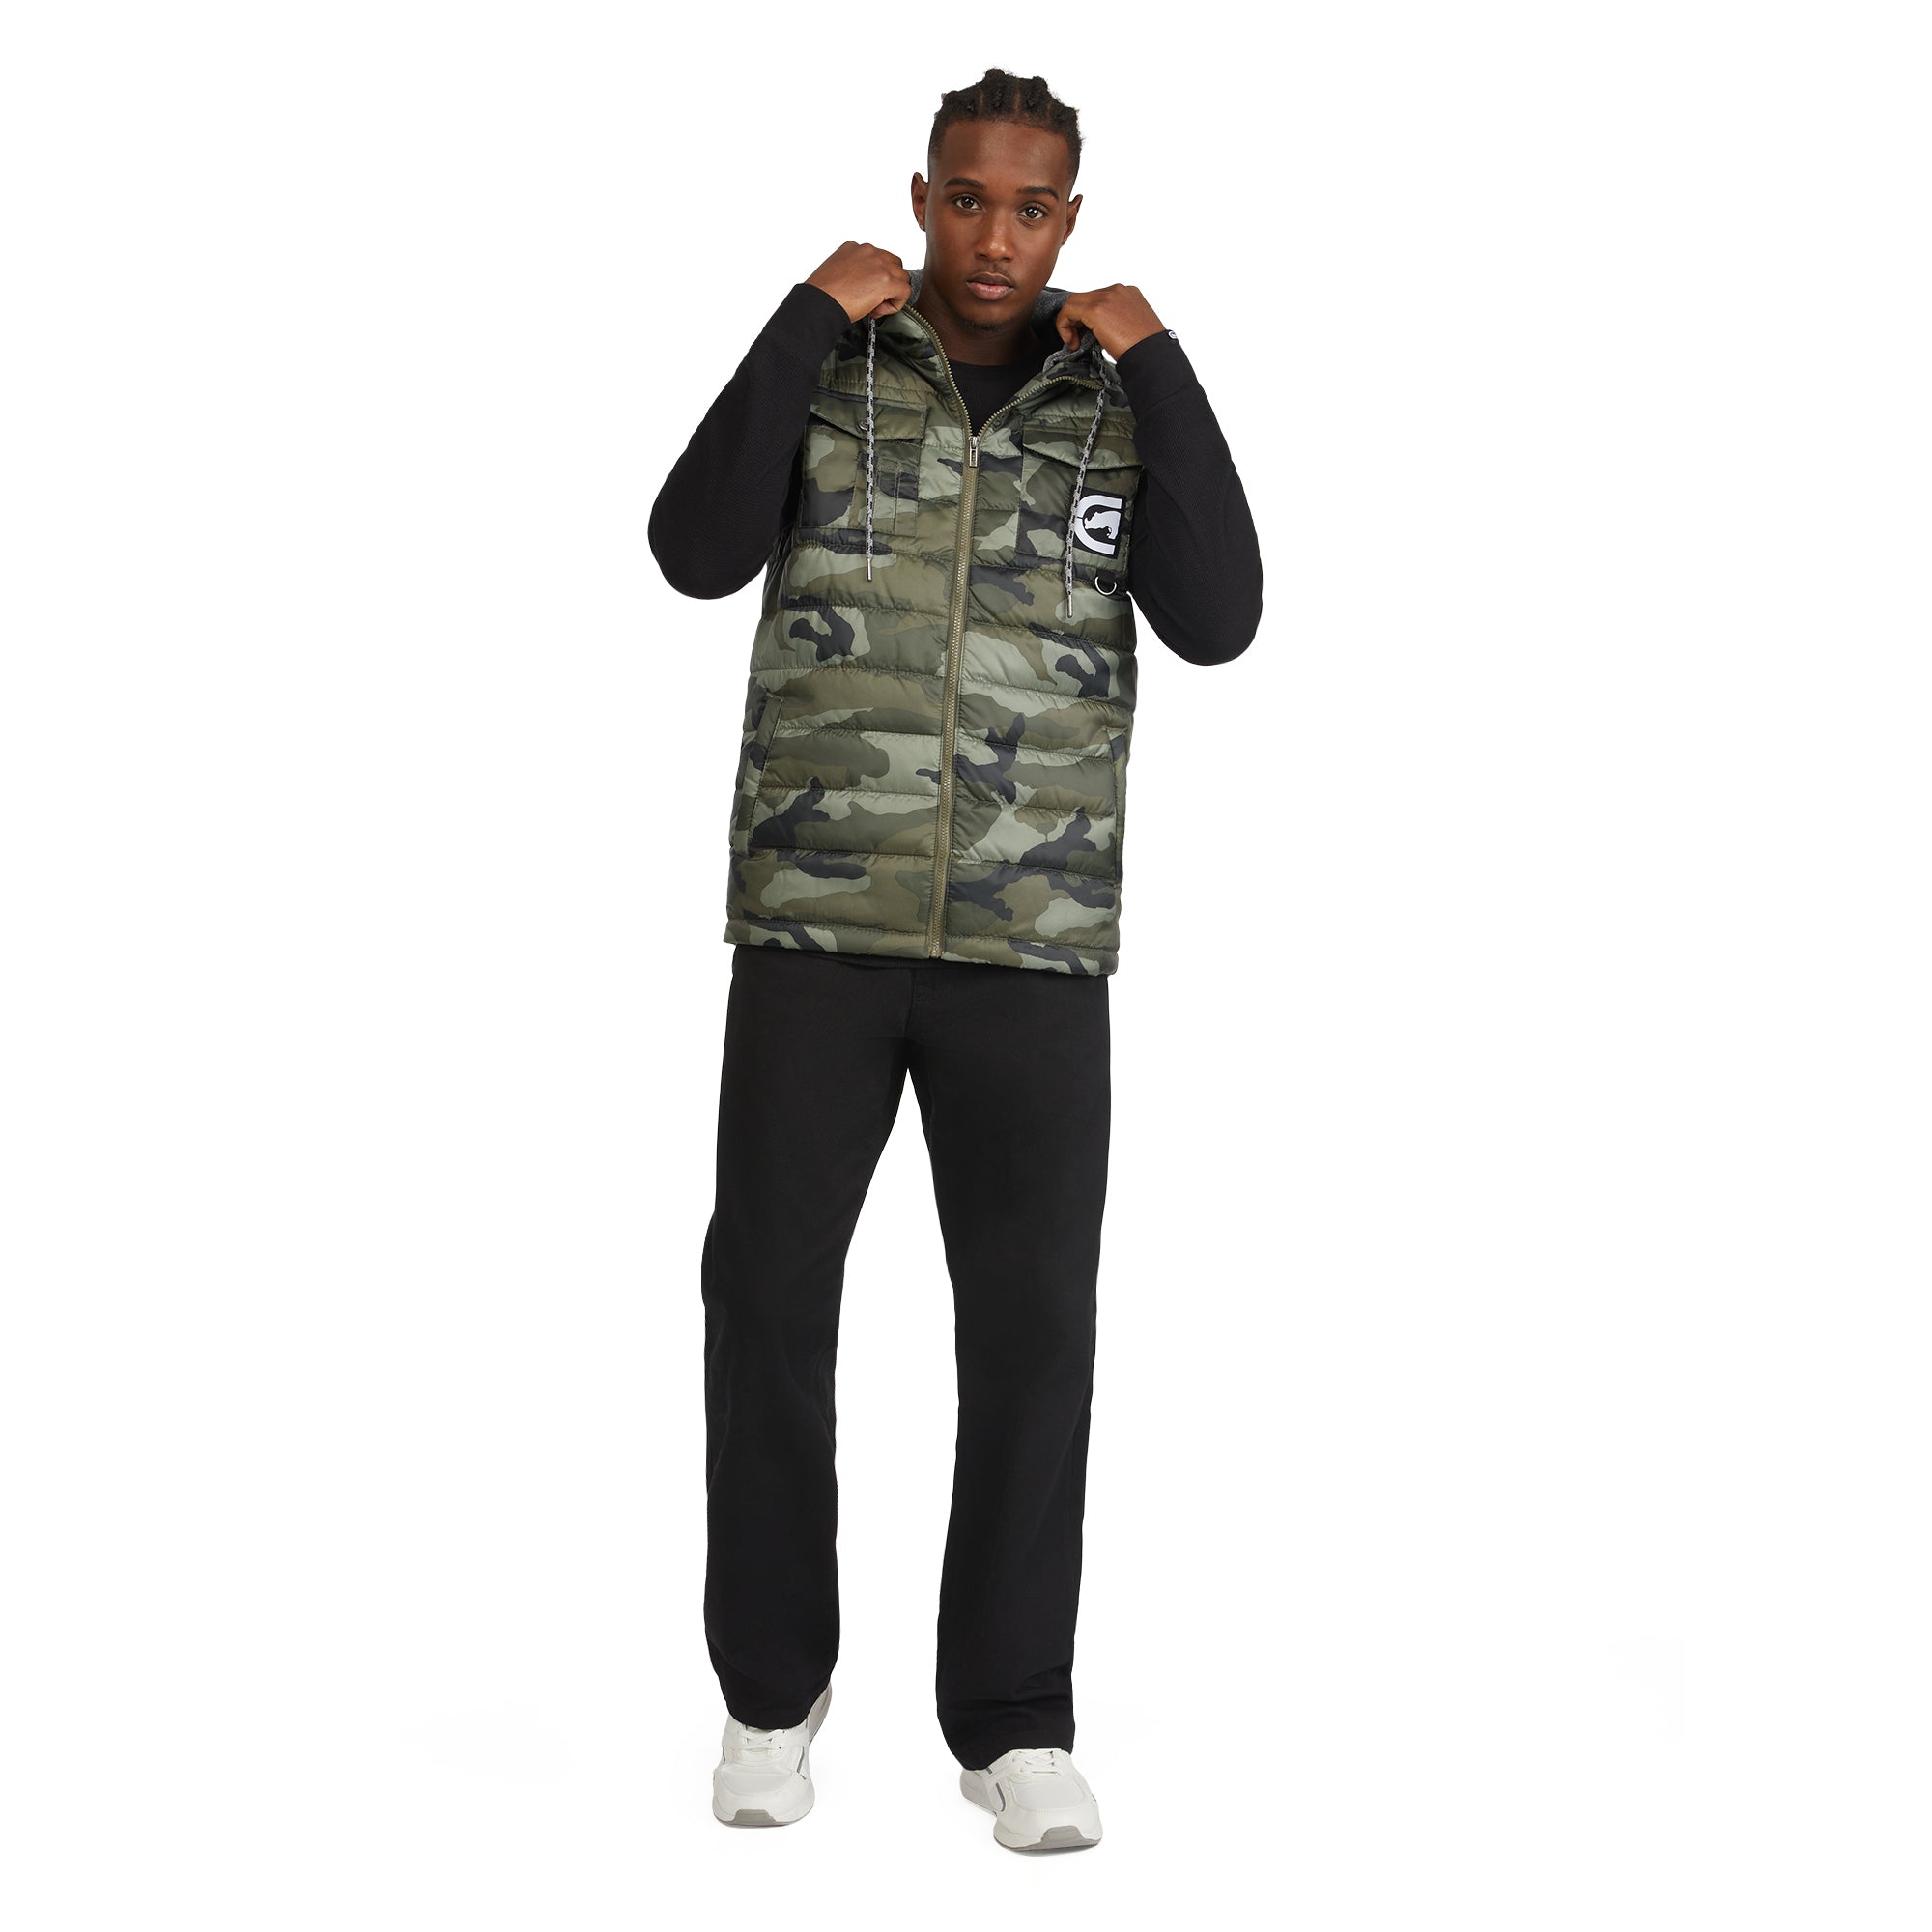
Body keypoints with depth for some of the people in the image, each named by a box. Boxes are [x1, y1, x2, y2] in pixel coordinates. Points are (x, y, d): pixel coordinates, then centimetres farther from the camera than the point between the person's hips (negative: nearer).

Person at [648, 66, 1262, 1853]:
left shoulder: (1124, 408, 7)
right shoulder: (823, 371, 4)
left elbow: (1218, 623, -9)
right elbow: (699, 554, -14)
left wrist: (1159, 364, -11)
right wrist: (811, 317, -15)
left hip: (1034, 947, 1)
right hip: (817, 928, 0)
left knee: (1032, 1326, -5)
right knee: (768, 1305, -1)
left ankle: (1015, 1722, 7)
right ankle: (773, 1691, 17)